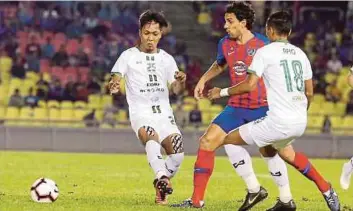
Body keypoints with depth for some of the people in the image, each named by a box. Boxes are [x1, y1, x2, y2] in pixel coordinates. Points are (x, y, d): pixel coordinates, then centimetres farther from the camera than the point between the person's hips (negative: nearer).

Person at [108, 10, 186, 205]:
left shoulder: (166, 59, 14)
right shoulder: (129, 56, 4)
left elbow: (176, 90, 7)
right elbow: (115, 80, -8)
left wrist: (181, 82, -17)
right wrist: (113, 86, -33)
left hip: (164, 114, 4)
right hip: (141, 114, -4)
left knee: (177, 154, -12)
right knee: (152, 138, -35)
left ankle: (160, 187, 16)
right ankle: (162, 177, -55)